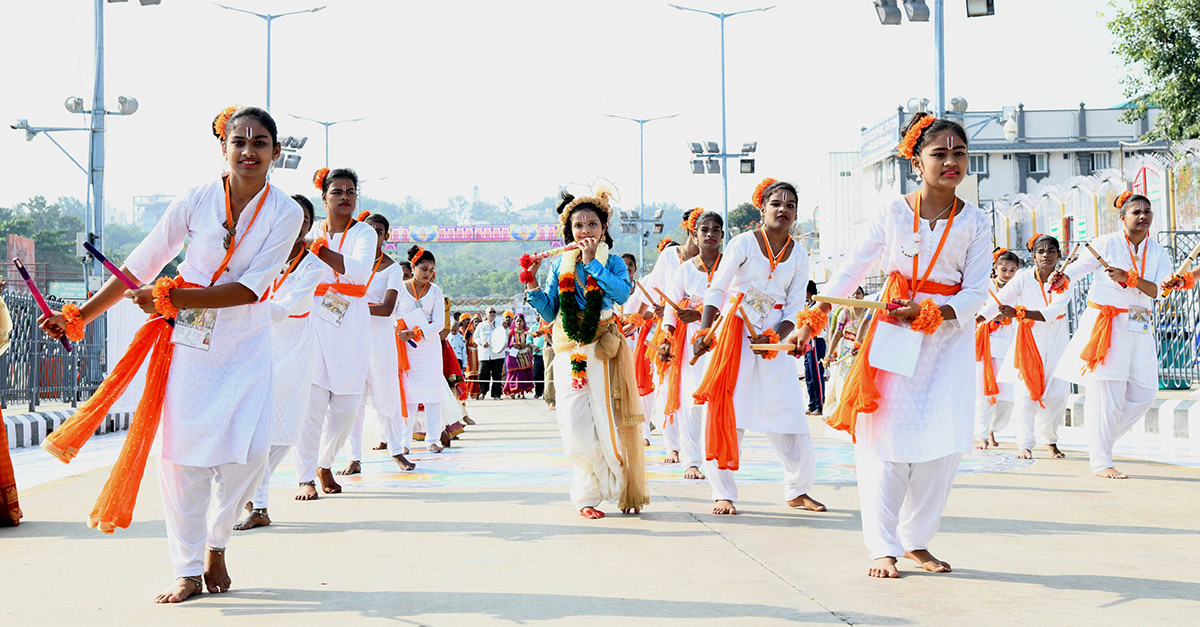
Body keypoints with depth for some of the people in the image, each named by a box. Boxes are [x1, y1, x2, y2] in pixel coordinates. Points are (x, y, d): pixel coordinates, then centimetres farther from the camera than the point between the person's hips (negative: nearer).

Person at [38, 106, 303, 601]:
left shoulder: (285, 214, -8)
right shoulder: (195, 202, -6)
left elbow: (250, 289, -16)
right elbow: (140, 267, 0)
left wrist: (171, 296, -22)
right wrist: (78, 317, 0)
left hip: (247, 346, 0)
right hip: (190, 342, 0)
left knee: (247, 451, -9)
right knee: (183, 452, -5)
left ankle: (216, 544, 17)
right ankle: (188, 571, 5)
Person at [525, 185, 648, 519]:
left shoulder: (613, 262, 4)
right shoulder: (560, 265, 11)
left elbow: (622, 293, -17)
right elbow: (549, 312, 7)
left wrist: (593, 263, -16)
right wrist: (532, 285, -7)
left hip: (604, 351, -2)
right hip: (569, 353, 2)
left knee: (608, 423, -3)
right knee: (576, 429, -6)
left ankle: (623, 491, 17)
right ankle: (587, 495, 10)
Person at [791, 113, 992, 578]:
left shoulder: (975, 223, 1)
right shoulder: (893, 213, 0)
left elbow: (975, 293, -2)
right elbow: (853, 271, 3)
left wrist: (929, 311, -18)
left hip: (950, 338, 1)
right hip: (893, 335, -1)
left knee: (942, 443, -2)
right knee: (885, 436, -7)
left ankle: (917, 541, 14)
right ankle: (883, 549, -2)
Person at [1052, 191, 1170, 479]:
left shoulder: (1159, 253, 9)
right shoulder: (1107, 244, -1)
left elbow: (1158, 290, -4)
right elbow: (1079, 266, -7)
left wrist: (1128, 278, -19)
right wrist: (1061, 277, -28)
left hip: (1140, 327, 5)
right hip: (1106, 323, -5)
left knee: (1142, 394, 3)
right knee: (1106, 393, -9)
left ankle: (1101, 439, 24)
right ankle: (1101, 462, -2)